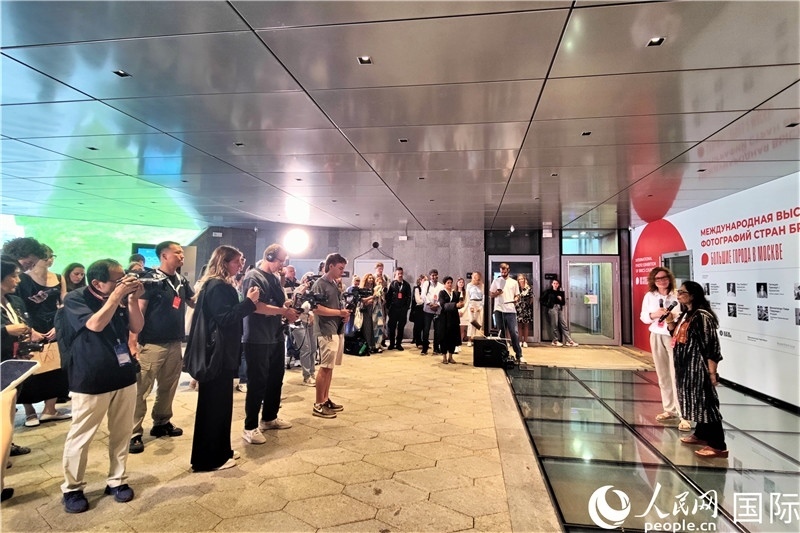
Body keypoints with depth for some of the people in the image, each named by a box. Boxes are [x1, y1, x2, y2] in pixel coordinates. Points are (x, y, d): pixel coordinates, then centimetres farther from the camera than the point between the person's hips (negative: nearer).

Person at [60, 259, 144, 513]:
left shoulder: (121, 298, 3)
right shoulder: (75, 299, -11)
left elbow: (137, 328, -1)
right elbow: (95, 324, -27)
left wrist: (133, 299, -14)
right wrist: (116, 296, -28)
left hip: (124, 376, 5)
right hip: (91, 381, -4)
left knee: (122, 433, 12)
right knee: (80, 437, 7)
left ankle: (117, 480, 27)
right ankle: (72, 488, 25)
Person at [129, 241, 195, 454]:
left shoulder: (181, 281, 10)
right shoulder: (150, 278, -10)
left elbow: (195, 302, 13)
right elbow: (138, 310, -12)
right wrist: (134, 342, -17)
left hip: (174, 343, 7)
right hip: (152, 344, -7)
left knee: (168, 387, 17)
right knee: (141, 389, -1)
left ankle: (161, 423, 32)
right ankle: (134, 433, 8)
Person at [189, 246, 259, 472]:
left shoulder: (219, 285, 16)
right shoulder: (217, 287, -17)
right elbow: (225, 318, -24)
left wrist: (248, 302, 6)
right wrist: (249, 301, -22)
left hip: (221, 352, 11)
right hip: (216, 353, -11)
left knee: (219, 403, 17)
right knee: (215, 405, -1)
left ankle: (219, 451, 28)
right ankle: (209, 459, 10)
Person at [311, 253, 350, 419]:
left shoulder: (335, 284, 17)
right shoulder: (320, 284, -9)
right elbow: (316, 309, -19)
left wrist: (345, 314, 6)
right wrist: (339, 312, -16)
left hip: (338, 330, 8)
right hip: (327, 332, -8)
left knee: (330, 367, 13)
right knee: (325, 367, -5)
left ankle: (326, 399, 22)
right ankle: (318, 405, 2)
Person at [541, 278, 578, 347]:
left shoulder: (561, 292, 16)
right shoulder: (548, 291, 3)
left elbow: (563, 303, 17)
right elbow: (542, 300, 2)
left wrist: (561, 299, -2)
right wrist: (547, 305, -5)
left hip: (560, 308, 5)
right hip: (552, 308, -5)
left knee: (564, 324, 2)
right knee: (555, 325, -3)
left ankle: (568, 340, 2)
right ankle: (555, 340, 5)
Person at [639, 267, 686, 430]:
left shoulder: (677, 295, -7)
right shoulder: (649, 296, 5)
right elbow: (643, 317, 8)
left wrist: (674, 316, -23)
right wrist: (654, 314, -11)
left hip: (674, 337, -4)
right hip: (657, 337, 4)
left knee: (677, 376, -8)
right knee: (663, 375, 12)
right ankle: (670, 410, 26)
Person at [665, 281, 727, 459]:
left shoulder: (702, 316, -19)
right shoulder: (685, 315, 10)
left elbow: (711, 347, -19)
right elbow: (677, 336, 19)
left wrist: (712, 372, -19)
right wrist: (670, 322, 2)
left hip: (698, 367, -9)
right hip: (686, 367, 10)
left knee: (706, 402, -4)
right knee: (694, 401, 18)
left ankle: (718, 446, 3)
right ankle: (701, 434, 31)